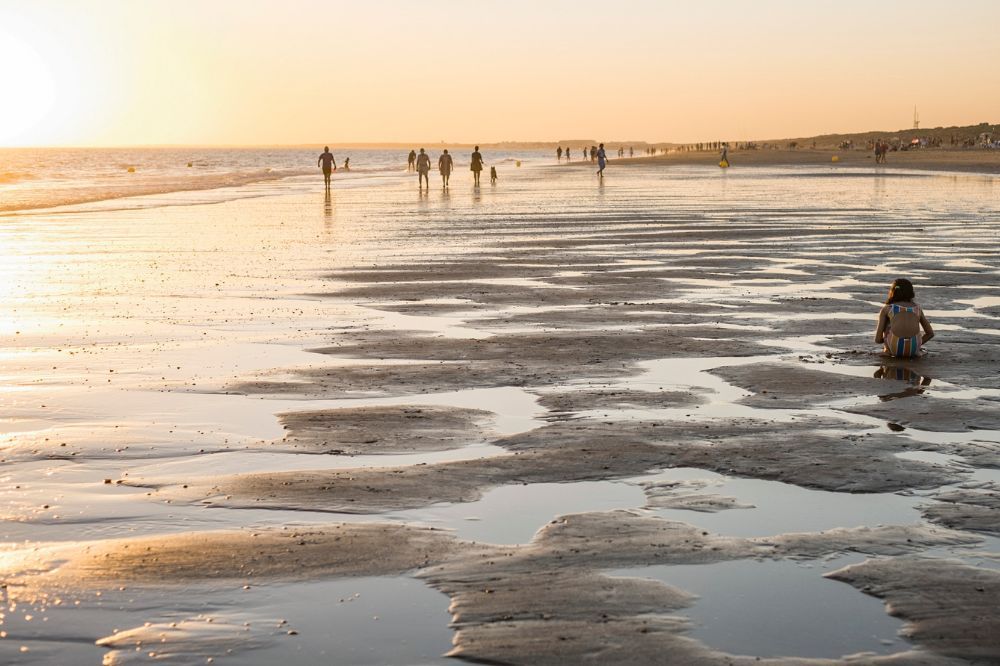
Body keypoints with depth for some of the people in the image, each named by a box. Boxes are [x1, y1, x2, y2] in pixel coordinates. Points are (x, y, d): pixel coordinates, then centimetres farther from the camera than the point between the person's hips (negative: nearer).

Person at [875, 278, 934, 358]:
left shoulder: (886, 308, 14)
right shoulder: (917, 308, 22)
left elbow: (878, 339, 10)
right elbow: (930, 333, 24)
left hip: (894, 350, -3)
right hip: (913, 351, 3)